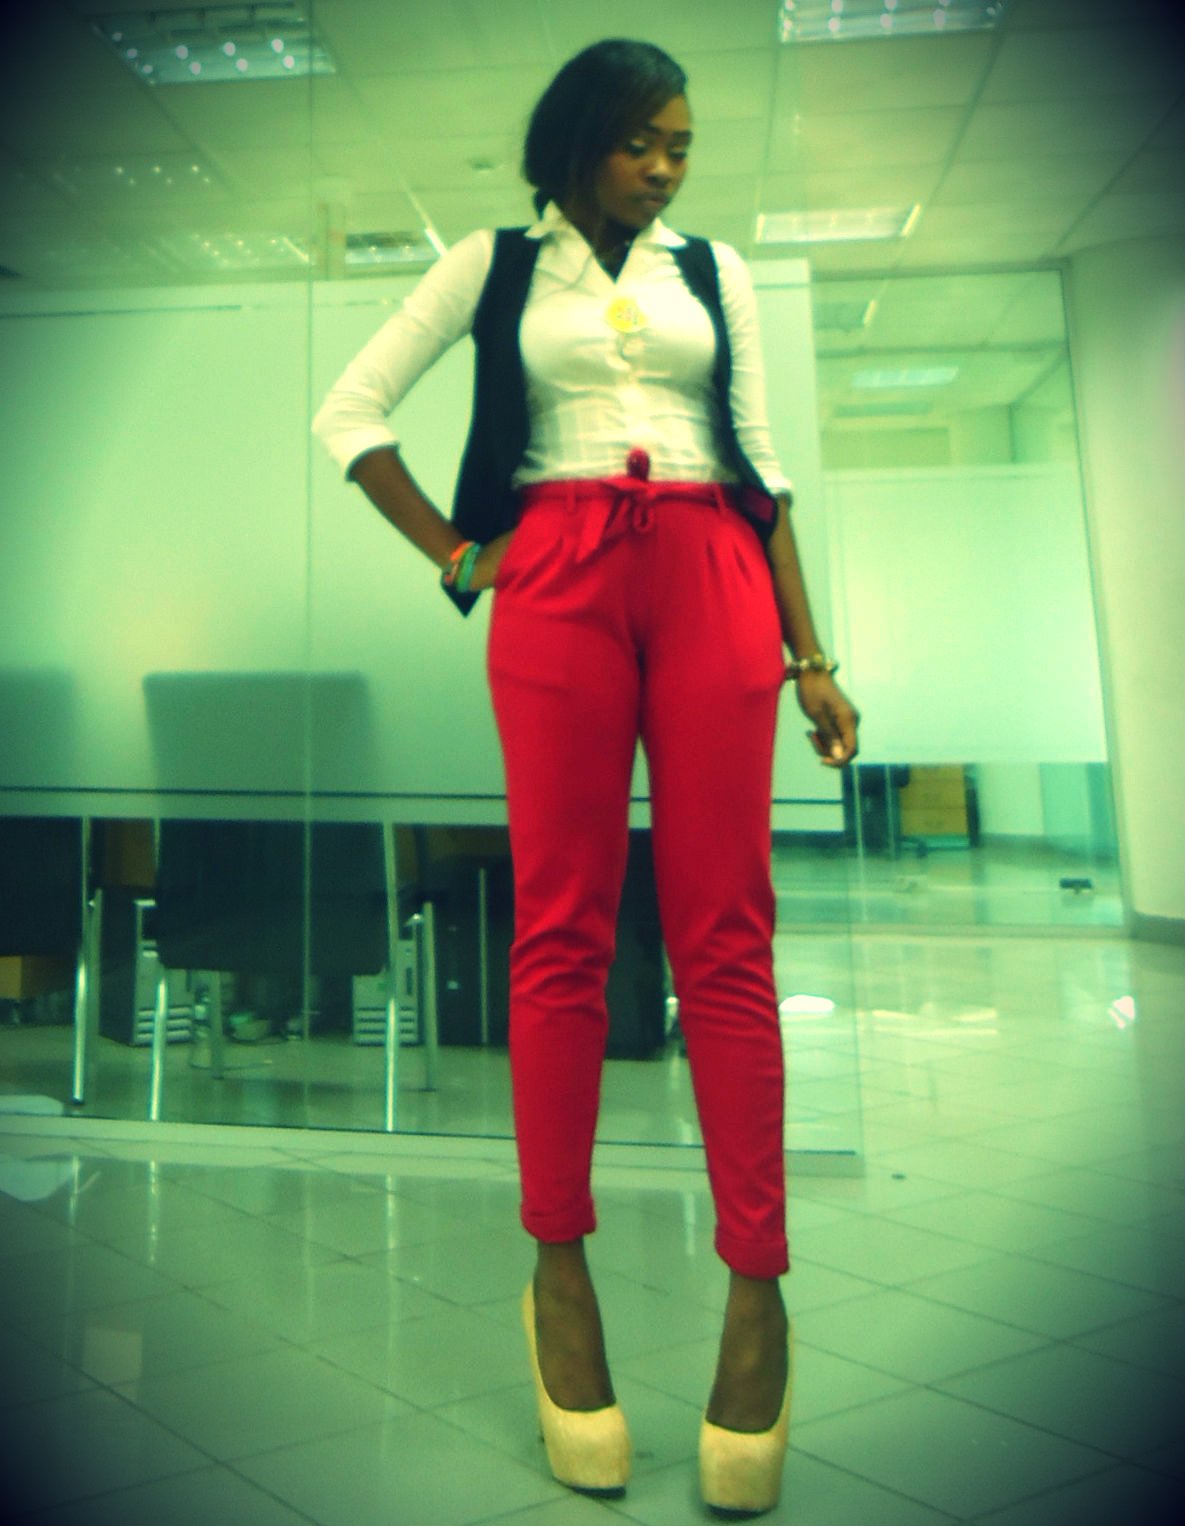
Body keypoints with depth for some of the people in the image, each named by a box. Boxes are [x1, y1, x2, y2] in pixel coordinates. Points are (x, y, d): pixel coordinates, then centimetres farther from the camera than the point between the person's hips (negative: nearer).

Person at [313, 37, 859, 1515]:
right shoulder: (496, 264, 16)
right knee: (562, 926, -4)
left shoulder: (712, 269, 21)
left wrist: (810, 652, 8)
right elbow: (349, 411, 13)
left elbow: (763, 458, 16)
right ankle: (558, 1268, 6)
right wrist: (456, 554, 4)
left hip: (711, 576, 1)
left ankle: (757, 1282, 2)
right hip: (557, 578, -1)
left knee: (725, 935, -5)